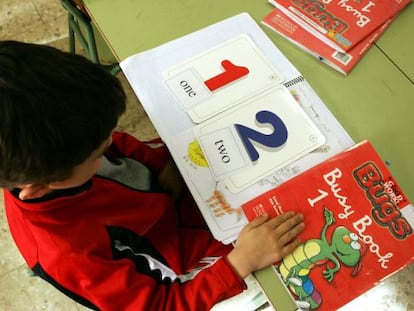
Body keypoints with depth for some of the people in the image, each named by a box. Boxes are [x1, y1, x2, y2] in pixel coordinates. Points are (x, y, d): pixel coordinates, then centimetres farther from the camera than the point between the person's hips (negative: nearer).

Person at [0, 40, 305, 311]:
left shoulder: (37, 147, -24)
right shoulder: (72, 255, -40)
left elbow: (127, 149, -3)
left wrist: (170, 165, -21)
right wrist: (243, 261, -35)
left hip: (161, 200, 6)